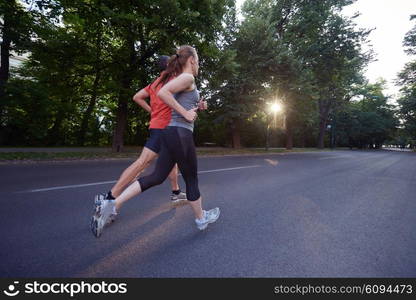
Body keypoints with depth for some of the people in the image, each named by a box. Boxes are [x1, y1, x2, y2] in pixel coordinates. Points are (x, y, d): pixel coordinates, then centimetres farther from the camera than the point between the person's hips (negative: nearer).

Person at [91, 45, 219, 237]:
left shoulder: (179, 78, 21)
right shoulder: (188, 77, -7)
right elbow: (162, 93, -23)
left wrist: (197, 106, 17)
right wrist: (185, 113, -17)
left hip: (171, 132, 9)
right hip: (181, 134, -9)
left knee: (157, 177, 7)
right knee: (191, 180, 6)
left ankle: (112, 204, 3)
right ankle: (201, 219, 27)